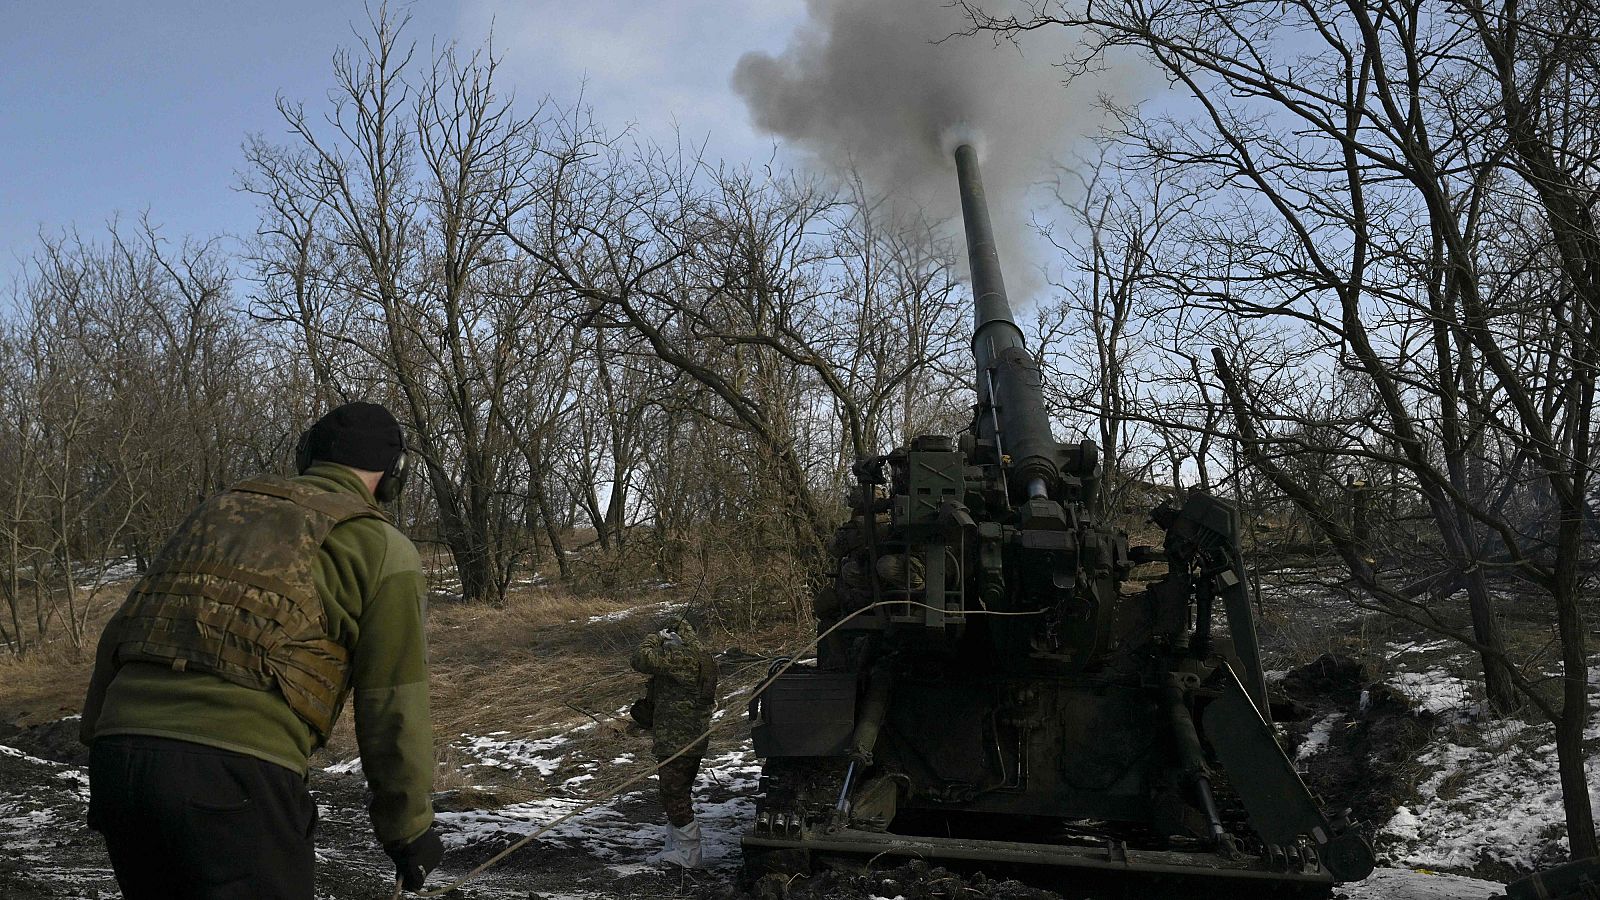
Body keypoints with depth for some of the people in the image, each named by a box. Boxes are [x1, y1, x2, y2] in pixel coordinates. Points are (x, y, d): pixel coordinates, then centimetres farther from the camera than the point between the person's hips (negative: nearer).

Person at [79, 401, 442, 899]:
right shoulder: (382, 548, 4)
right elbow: (393, 707, 1)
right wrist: (409, 828, 11)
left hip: (120, 755, 7)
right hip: (234, 779, -6)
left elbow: (118, 638, 21)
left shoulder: (219, 511, 22)